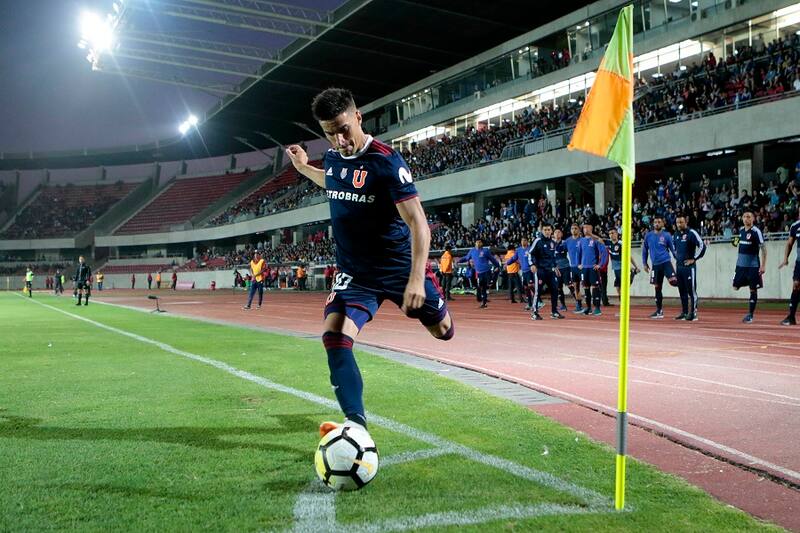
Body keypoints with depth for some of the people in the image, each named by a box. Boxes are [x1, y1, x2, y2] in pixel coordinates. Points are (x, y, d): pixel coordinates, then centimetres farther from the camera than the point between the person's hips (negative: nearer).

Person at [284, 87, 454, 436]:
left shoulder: (385, 161, -21)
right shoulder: (332, 158, -1)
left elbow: (417, 221, -25)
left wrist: (416, 278, -34)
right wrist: (303, 168, 19)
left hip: (400, 266, -4)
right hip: (355, 271, 4)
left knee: (442, 331, 13)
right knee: (334, 336, -18)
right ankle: (356, 422, -13)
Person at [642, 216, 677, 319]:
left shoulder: (666, 235, -1)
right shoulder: (648, 236, 6)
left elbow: (673, 249, 3)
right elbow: (644, 250, 15)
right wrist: (644, 263, 12)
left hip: (666, 262, -3)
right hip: (655, 265, 3)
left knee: (673, 281, -27)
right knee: (657, 287, 8)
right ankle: (659, 311, 16)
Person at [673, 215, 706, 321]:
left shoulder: (691, 233, -10)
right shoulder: (676, 234, 13)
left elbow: (702, 246, -16)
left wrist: (694, 259, -12)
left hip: (689, 266, -8)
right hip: (679, 266, 8)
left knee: (691, 290, -5)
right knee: (682, 291, 11)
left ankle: (693, 313, -1)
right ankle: (684, 312, 18)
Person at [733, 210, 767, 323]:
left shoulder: (756, 231, -11)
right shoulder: (741, 230, 9)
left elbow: (763, 249, -12)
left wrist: (763, 265, -16)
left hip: (753, 265, -6)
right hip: (741, 264, 6)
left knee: (753, 289, -1)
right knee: (735, 287, 3)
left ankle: (750, 315, 5)